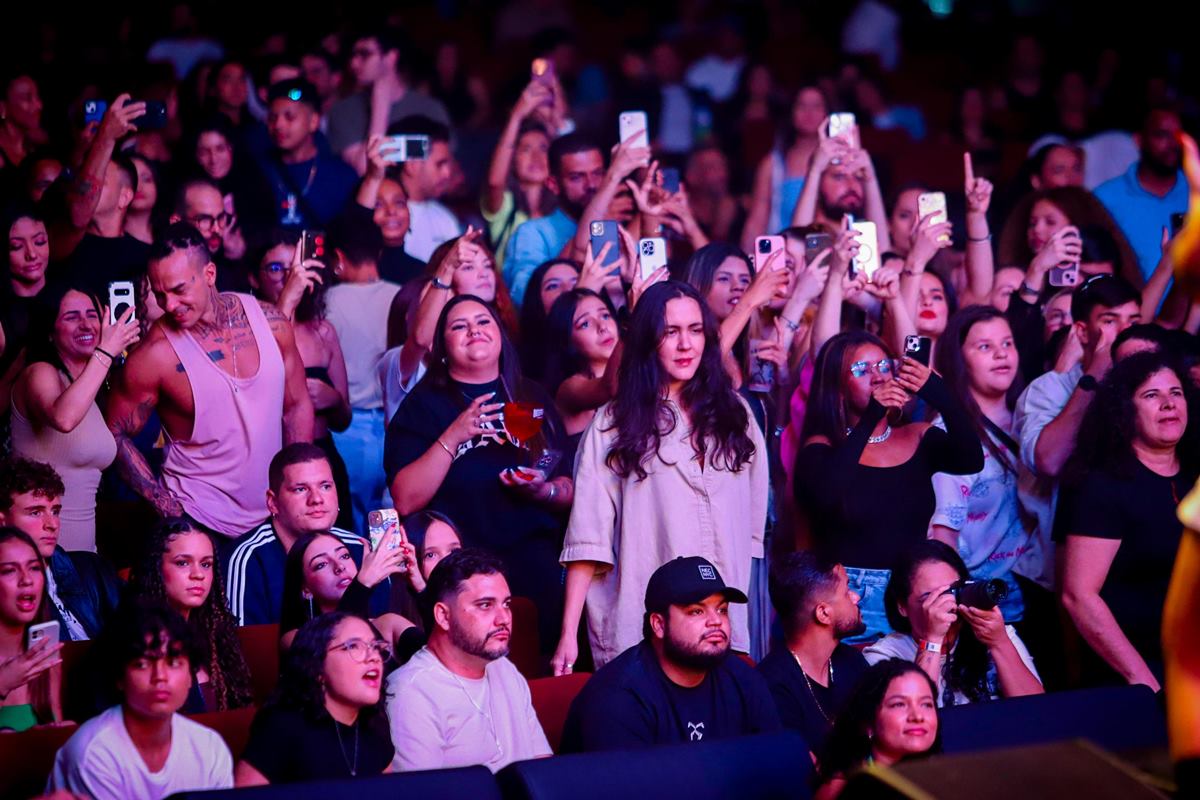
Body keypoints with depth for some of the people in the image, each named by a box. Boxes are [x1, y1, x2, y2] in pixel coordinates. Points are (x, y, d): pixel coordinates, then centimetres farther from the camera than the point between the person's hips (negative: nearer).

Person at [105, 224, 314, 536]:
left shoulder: (268, 320, -5)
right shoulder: (156, 355, -16)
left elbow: (297, 406, 7)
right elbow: (116, 434, -6)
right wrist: (164, 503, -13)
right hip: (199, 522, -4)